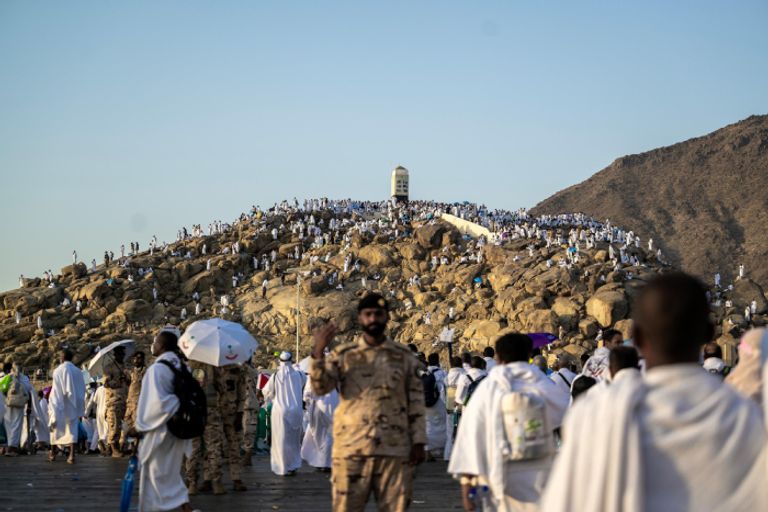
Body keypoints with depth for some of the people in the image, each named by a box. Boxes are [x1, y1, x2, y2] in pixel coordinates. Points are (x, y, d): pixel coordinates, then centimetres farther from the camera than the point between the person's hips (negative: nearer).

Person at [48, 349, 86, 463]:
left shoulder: (58, 371, -10)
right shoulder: (78, 371, 2)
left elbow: (55, 390, -10)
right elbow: (82, 390, 7)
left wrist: (53, 409, -5)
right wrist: (80, 408, 14)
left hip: (60, 405, -3)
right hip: (73, 406, 3)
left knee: (56, 428, 14)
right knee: (72, 429, 2)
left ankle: (53, 453, 23)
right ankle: (72, 455, -10)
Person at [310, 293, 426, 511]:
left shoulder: (404, 357, 8)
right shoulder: (344, 355, 6)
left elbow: (416, 402, 8)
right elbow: (320, 387, -6)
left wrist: (418, 442, 1)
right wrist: (318, 351, -19)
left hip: (394, 449, 1)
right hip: (351, 447, 0)